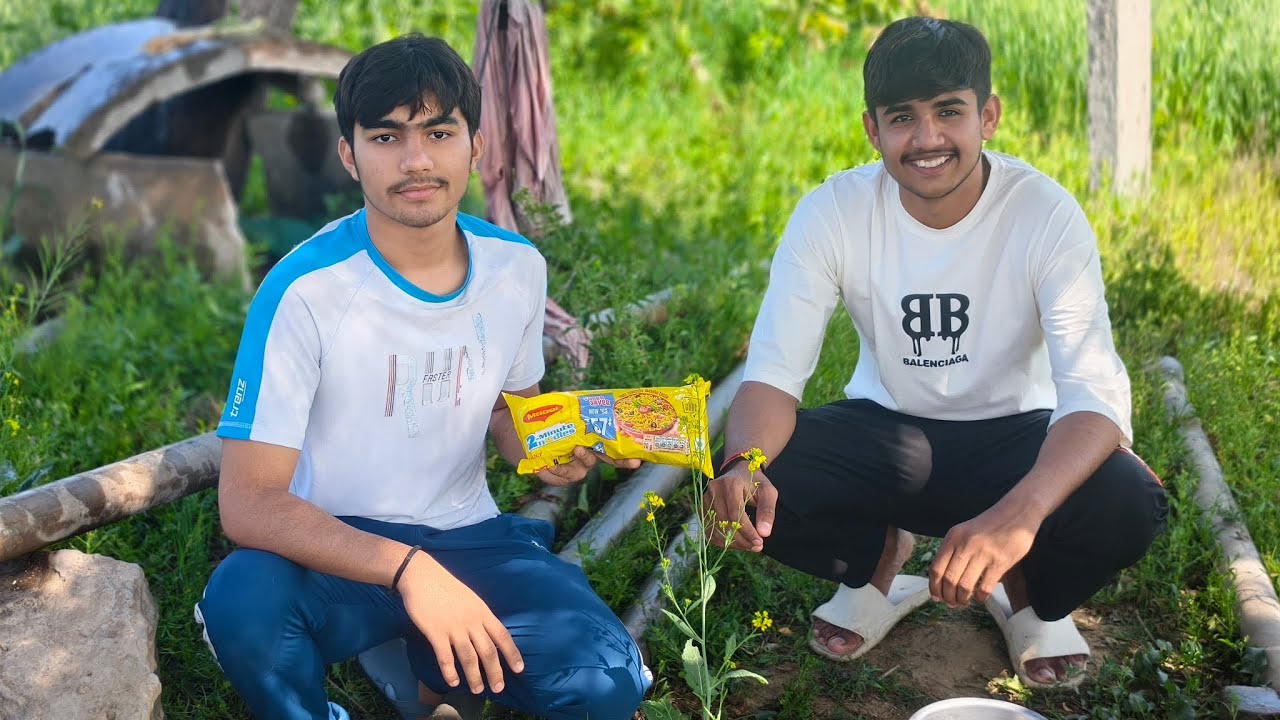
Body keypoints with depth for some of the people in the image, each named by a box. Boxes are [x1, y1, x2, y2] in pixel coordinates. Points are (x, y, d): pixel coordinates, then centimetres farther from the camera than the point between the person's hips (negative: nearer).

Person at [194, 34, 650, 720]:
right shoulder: (305, 290, -18)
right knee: (241, 599, -37)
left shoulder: (516, 266, -2)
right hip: (338, 551, -3)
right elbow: (247, 502, -22)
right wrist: (407, 569, -33)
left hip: (467, 536, 3)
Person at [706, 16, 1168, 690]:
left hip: (1013, 431, -1)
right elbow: (774, 373, -19)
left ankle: (1034, 598, 7)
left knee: (1128, 507, -32)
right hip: (885, 428, 1)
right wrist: (744, 465, -44)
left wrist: (1020, 512, -51)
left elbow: (1096, 392, -30)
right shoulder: (832, 214, -17)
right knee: (750, 494, -27)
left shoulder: (1047, 215, -21)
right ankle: (874, 565, 10)